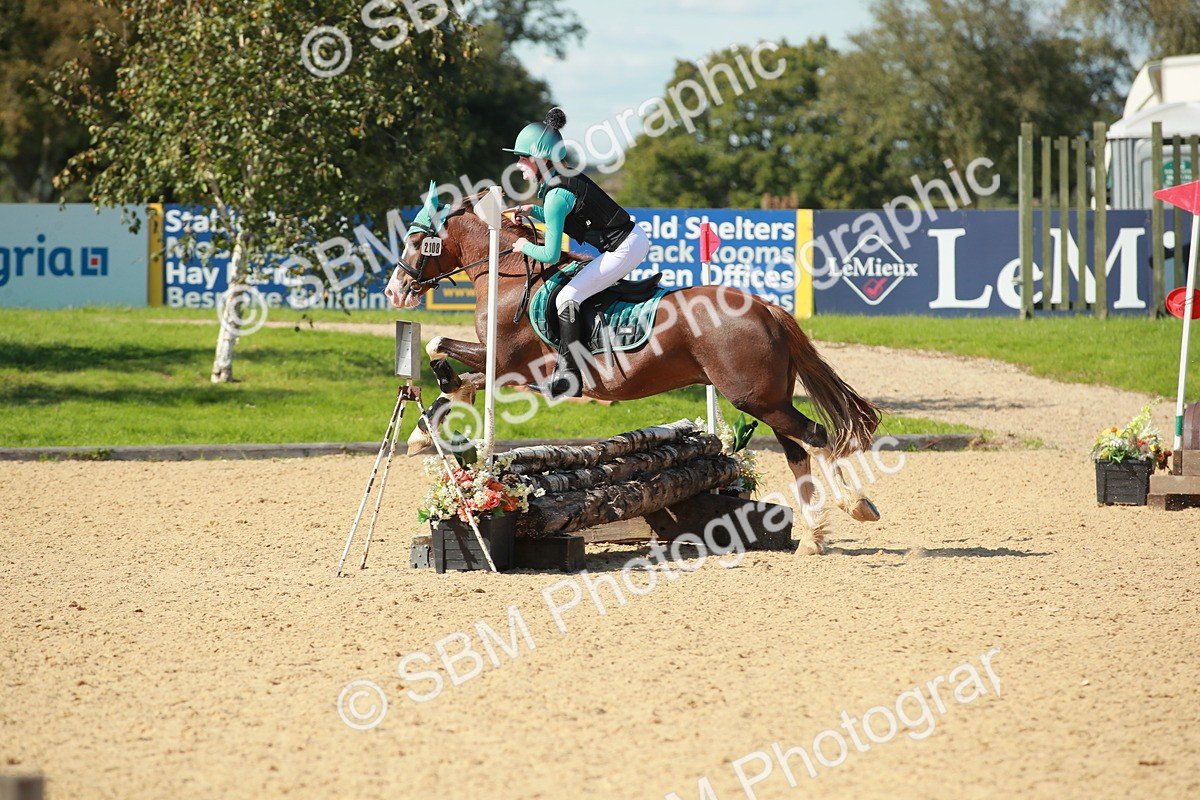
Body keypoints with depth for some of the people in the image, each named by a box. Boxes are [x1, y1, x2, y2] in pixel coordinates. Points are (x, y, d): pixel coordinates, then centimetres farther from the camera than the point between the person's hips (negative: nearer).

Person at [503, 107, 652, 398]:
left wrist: (526, 247, -1)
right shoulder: (566, 178, 9)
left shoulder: (556, 194, -20)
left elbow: (551, 255, -20)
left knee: (567, 297, -9)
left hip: (624, 249, -10)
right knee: (577, 286, 21)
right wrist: (532, 211, 15)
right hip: (635, 239, 10)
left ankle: (567, 378, -9)